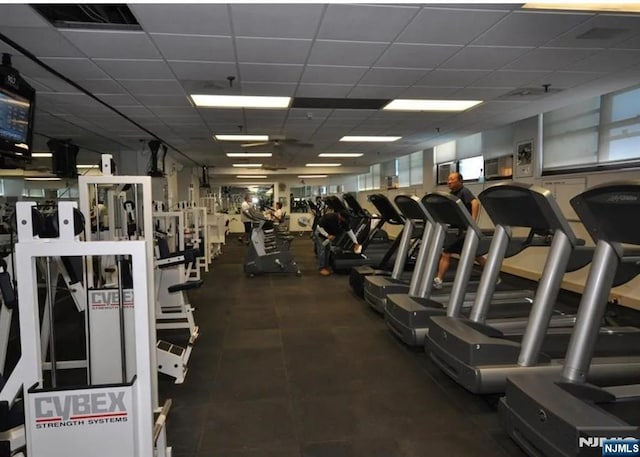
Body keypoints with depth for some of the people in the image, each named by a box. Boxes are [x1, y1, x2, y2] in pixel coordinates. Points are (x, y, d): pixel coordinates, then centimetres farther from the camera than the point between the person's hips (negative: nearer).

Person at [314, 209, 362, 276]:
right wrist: (327, 235, -35)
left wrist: (356, 243, -8)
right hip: (320, 234, -7)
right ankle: (321, 268, 0)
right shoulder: (329, 217, -37)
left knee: (327, 250, 11)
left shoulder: (343, 221, -16)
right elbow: (319, 226, -30)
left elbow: (349, 231, -7)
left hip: (329, 234, 7)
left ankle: (326, 266, 22)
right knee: (322, 251, -7)